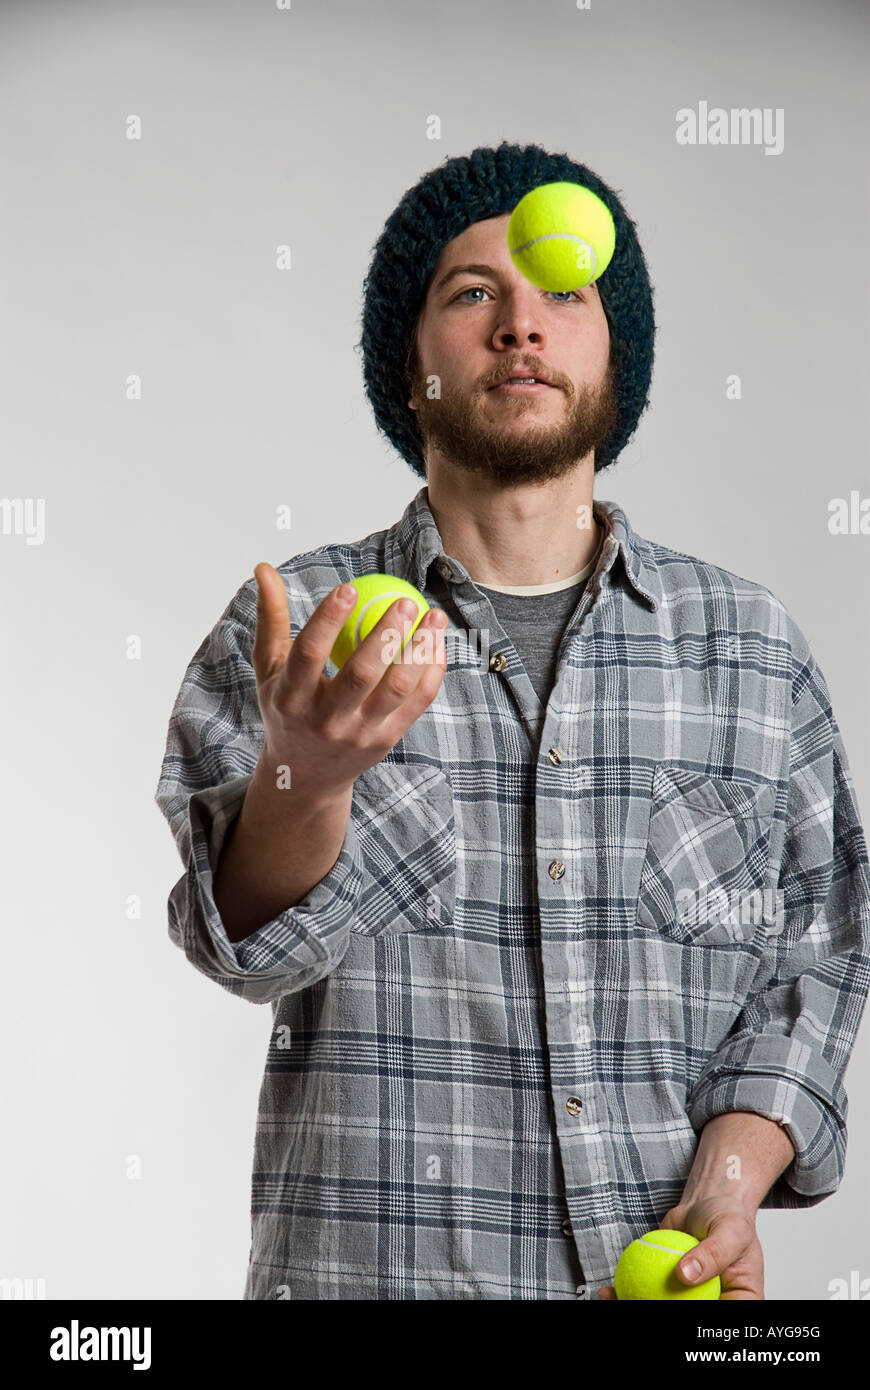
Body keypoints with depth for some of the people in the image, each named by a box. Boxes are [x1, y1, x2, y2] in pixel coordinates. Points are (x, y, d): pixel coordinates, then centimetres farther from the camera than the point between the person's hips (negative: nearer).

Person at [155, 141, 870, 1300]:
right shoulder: (293, 626, -2)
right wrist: (303, 777, -33)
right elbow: (248, 945, -13)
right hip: (371, 1265, -1)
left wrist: (733, 1172, -11)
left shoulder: (755, 645, 3)